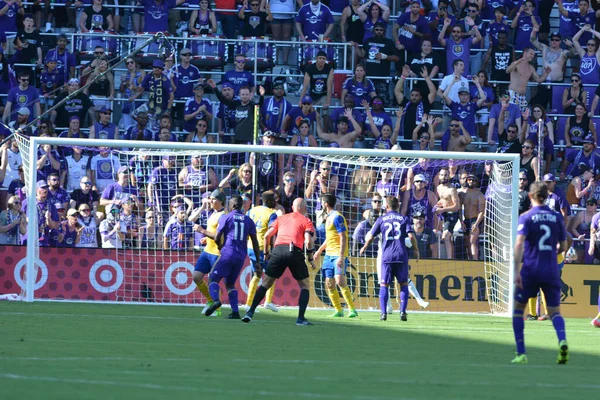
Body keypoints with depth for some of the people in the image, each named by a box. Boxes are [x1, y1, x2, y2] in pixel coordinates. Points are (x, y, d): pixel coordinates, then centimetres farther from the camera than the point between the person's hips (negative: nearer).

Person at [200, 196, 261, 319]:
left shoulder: (225, 217, 2)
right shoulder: (249, 220, 14)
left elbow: (216, 238, -1)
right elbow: (255, 243, 12)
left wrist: (204, 232, 19)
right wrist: (257, 262, 16)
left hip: (227, 253, -5)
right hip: (241, 256, 5)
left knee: (213, 278, -2)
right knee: (230, 284, 16)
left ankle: (216, 300, -31)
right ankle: (235, 311, 1)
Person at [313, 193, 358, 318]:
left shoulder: (337, 217, -13)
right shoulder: (329, 217, 16)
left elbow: (343, 238, -18)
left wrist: (341, 256, -24)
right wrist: (320, 250, 34)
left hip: (338, 255, -9)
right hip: (329, 255, 9)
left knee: (340, 282, -19)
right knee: (329, 284, 5)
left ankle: (352, 309, -17)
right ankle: (338, 310, 10)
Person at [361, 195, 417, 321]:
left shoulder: (381, 219, 7)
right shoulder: (404, 219, 7)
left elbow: (370, 236, 10)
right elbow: (411, 236, -4)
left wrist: (364, 248, 29)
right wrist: (416, 250, 11)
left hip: (386, 256, 0)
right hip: (401, 256, 0)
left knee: (384, 285, 4)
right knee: (404, 284, 9)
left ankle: (383, 313, -7)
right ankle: (403, 311, -3)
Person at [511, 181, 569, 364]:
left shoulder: (526, 217, -5)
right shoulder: (557, 217, 5)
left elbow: (519, 244, -17)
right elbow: (563, 246, 10)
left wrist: (516, 271, -20)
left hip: (530, 269, -2)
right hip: (551, 271, 2)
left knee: (518, 308, 14)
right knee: (555, 311, 7)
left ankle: (521, 353, 8)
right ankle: (562, 340, -25)